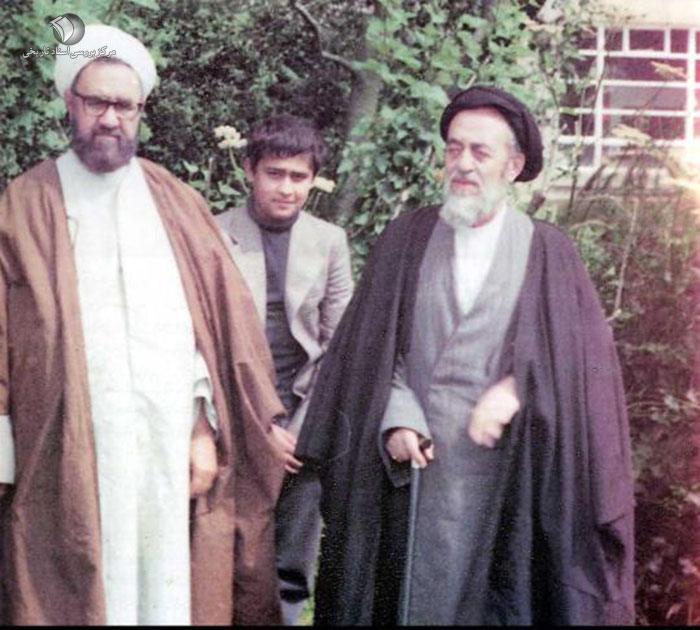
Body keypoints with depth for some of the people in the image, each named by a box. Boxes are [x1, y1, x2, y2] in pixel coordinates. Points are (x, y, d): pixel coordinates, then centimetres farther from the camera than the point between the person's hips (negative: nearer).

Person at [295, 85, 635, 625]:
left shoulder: (548, 252, 6)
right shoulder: (406, 238, 9)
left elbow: (584, 349, -1)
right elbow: (372, 343, 5)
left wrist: (515, 388, -16)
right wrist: (395, 417, -10)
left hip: (509, 471, -1)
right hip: (417, 462, 1)